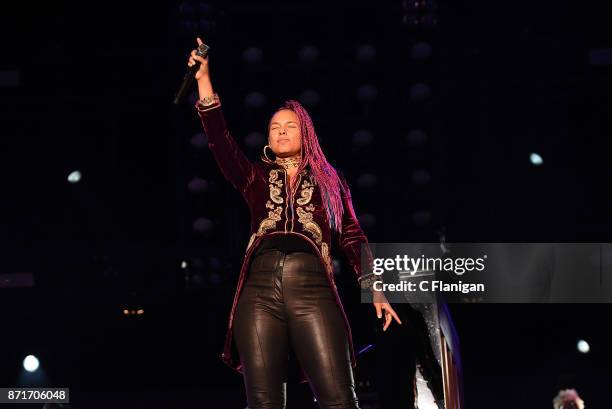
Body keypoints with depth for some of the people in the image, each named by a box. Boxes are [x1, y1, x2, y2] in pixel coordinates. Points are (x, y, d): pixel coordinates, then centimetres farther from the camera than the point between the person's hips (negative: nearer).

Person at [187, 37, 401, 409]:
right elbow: (221, 140, 11)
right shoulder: (256, 177, 23)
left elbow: (353, 237, 15)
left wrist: (375, 289, 4)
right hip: (259, 289, 1)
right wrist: (204, 80, 5)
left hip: (313, 288, -1)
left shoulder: (329, 181, 22)